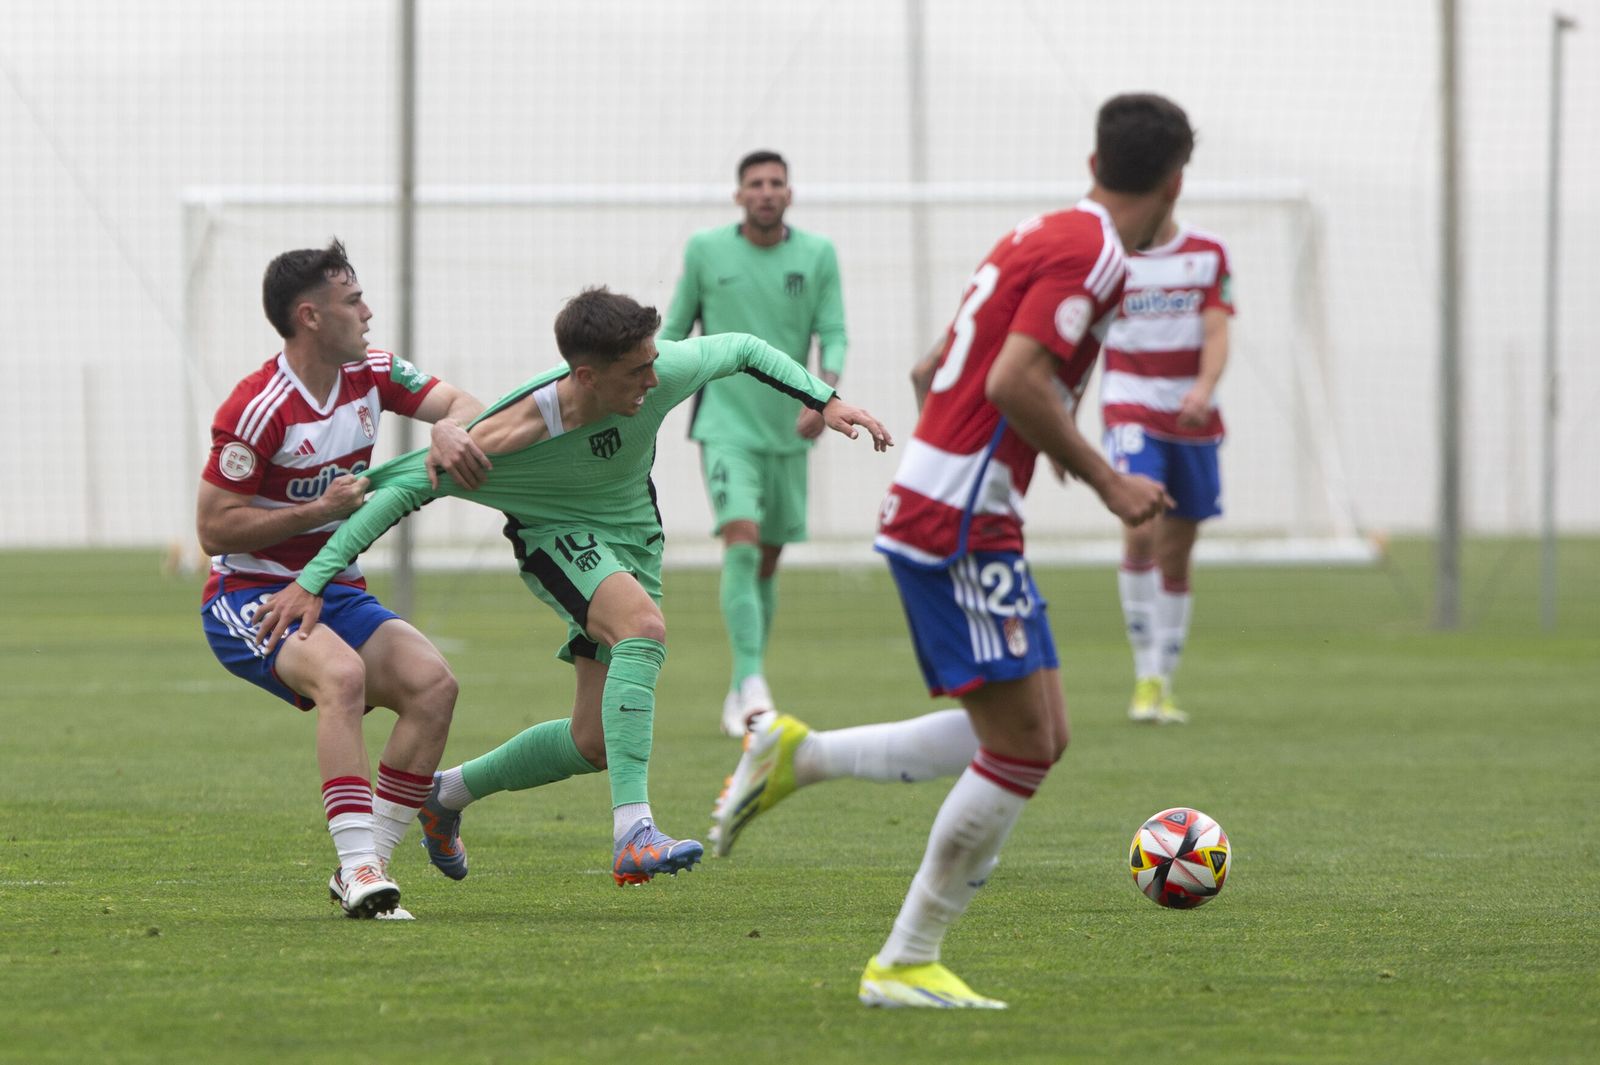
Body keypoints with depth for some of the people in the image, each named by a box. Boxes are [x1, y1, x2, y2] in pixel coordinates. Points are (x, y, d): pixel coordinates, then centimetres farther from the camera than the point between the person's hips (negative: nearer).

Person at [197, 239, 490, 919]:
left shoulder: (371, 374, 4)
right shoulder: (258, 409, -18)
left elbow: (461, 403, 2)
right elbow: (214, 530, -18)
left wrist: (449, 429, -23)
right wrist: (321, 509, -22)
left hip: (337, 594, 7)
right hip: (249, 600, -7)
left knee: (433, 684, -16)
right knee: (343, 672, -35)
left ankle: (364, 869, -10)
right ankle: (358, 869, -39)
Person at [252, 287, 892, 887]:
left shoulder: (663, 374, -23)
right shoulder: (515, 436, -33)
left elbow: (740, 350, -2)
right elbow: (404, 484, -26)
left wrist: (824, 400, -7)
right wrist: (313, 581, -29)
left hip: (634, 540, 6)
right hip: (556, 537, -6)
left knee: (594, 745, 3)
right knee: (644, 627, -37)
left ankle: (447, 793, 29)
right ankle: (632, 834, -43)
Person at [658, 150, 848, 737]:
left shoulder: (818, 254, 2)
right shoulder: (705, 250, -1)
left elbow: (833, 336, -1)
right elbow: (674, 330, 8)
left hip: (787, 431, 3)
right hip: (726, 426, -3)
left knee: (767, 563, 10)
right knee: (741, 546, -20)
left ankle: (741, 690, 24)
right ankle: (752, 685, -27)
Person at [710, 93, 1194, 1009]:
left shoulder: (1043, 238, 17)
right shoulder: (1092, 254, -13)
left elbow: (936, 371, 22)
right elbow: (1014, 381, -24)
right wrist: (1107, 482, -16)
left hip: (938, 511, 10)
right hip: (962, 523, -10)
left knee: (1038, 737, 10)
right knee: (1022, 743, -8)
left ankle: (800, 756, 10)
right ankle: (907, 963, -3)